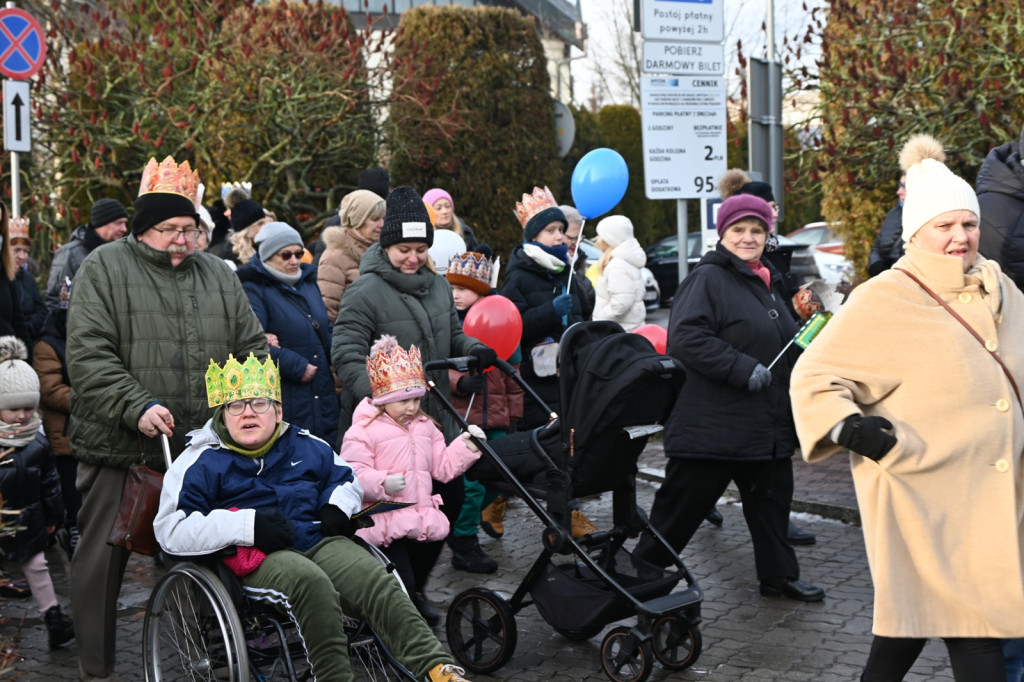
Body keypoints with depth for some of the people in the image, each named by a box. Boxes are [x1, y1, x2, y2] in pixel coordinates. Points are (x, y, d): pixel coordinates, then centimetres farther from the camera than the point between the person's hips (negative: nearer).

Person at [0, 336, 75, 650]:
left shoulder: (37, 444, -4)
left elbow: (50, 483, 7)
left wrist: (53, 517, 13)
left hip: (27, 523, 2)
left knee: (36, 565, 12)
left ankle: (52, 616, 18)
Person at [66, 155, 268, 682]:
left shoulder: (218, 276, 14)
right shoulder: (102, 269, -1)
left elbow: (252, 349, 17)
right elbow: (88, 356, -10)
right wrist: (137, 407, -22)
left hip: (202, 447, 3)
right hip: (118, 447, -3)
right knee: (100, 559, 3)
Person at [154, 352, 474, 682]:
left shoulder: (305, 446, 19)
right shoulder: (202, 462, 4)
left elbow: (347, 477, 35)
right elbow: (170, 530, -7)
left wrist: (338, 506, 8)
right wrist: (248, 526, -18)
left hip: (319, 541, 4)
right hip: (257, 557, -4)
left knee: (376, 579, -25)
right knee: (310, 580, -38)